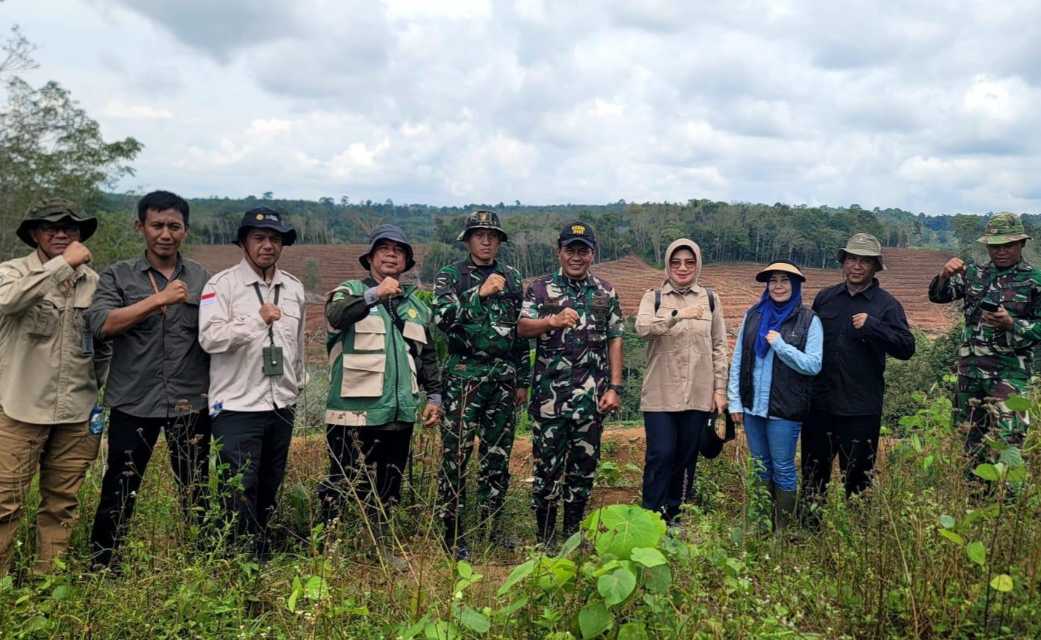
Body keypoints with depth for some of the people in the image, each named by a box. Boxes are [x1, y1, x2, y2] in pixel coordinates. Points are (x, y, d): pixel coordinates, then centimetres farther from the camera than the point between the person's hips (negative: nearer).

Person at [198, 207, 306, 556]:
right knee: (241, 492, -5)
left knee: (269, 490, 15)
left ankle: (261, 554, 29)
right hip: (237, 407, -5)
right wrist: (258, 320, -27)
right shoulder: (222, 285, -6)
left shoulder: (294, 288, 12)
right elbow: (210, 338, -20)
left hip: (282, 406, 6)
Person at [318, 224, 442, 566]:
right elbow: (335, 314, -25)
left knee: (387, 487, 14)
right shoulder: (350, 292, -1)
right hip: (355, 412, -5)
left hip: (400, 413, 5)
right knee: (343, 483, -2)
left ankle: (381, 547, 27)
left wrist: (434, 396, 14)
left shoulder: (416, 305, 16)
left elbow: (427, 356, 22)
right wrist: (375, 294, -37)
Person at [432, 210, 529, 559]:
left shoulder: (511, 277, 13)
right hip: (464, 375, -4)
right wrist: (481, 293, -20)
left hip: (504, 377, 4)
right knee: (456, 455, -2)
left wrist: (523, 379, 13)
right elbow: (442, 317, -16)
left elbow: (522, 330, 15)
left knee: (498, 454, 11)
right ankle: (452, 532, 8)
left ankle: (493, 522, 25)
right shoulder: (450, 276, 1)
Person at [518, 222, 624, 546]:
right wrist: (553, 321, -29)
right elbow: (522, 327, -10)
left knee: (584, 465, 10)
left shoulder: (606, 293, 9)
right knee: (547, 464, 2)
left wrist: (614, 387, 1)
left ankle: (573, 534, 24)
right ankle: (544, 538, 15)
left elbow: (614, 341, 8)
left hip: (591, 396, 3)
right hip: (549, 394, -2)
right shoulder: (540, 288, 2)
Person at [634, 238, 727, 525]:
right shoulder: (653, 297, 3)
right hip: (660, 394, -2)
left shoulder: (710, 298, 9)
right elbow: (642, 328, -18)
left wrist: (720, 389, 5)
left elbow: (719, 347, 10)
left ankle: (676, 518, 22)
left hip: (699, 394, 2)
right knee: (660, 455, -6)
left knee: (687, 458, 8)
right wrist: (677, 315, -30)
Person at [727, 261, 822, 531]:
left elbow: (814, 365, -8)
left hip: (784, 408, -4)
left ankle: (783, 528, 17)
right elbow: (737, 360, 7)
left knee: (783, 468, 4)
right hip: (752, 405, 4)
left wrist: (781, 345, -17)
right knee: (760, 467, 14)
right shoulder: (753, 315, 5)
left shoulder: (808, 320, -4)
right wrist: (735, 401, 3)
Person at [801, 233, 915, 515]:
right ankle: (809, 524, 25)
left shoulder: (886, 304, -2)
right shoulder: (824, 297, 9)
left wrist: (871, 326, -23)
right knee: (813, 471, 12)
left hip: (860, 407, -3)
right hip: (819, 401, 4)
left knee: (857, 475, 7)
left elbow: (907, 348, -12)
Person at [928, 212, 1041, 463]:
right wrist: (945, 275, -17)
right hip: (970, 367, 4)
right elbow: (938, 296, 4)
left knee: (1005, 440, -13)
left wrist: (1010, 324, -22)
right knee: (968, 436, 13)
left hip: (1009, 372, -4)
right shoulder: (974, 273, 9)